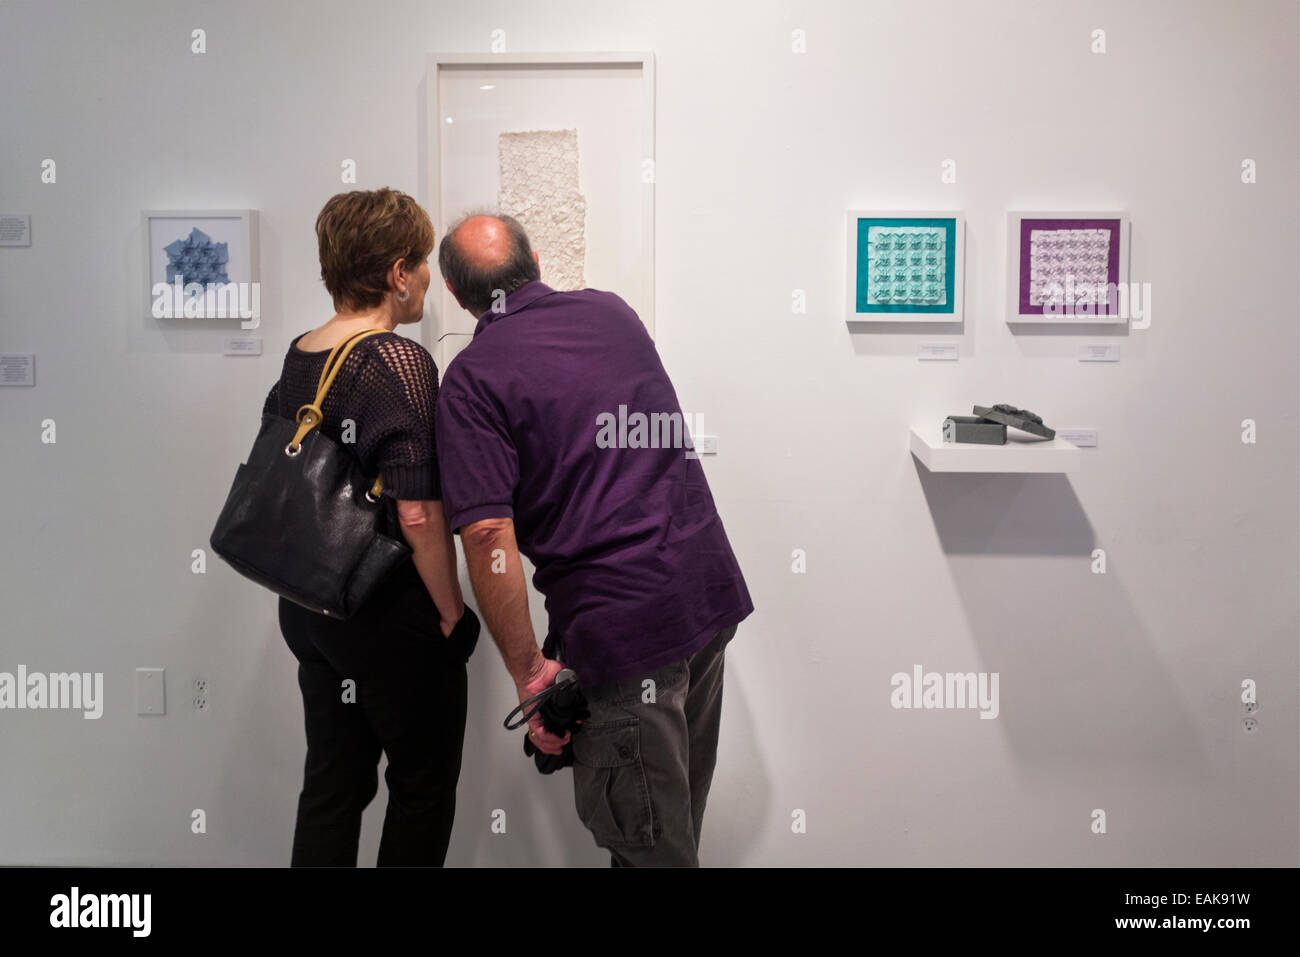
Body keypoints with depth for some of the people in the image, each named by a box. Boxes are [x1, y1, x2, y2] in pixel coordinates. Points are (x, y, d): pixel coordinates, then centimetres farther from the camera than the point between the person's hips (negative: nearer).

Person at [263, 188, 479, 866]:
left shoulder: (296, 358, 6)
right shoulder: (399, 361, -19)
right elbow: (418, 514, -23)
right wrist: (453, 609, -12)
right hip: (390, 613, -7)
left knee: (331, 781, 18)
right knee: (423, 785, 12)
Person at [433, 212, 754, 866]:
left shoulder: (471, 378, -9)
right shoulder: (611, 311, 11)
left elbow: (489, 535, -18)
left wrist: (528, 671, -11)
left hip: (621, 623, -7)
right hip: (712, 590, 7)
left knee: (645, 842, 8)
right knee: (679, 819, 23)